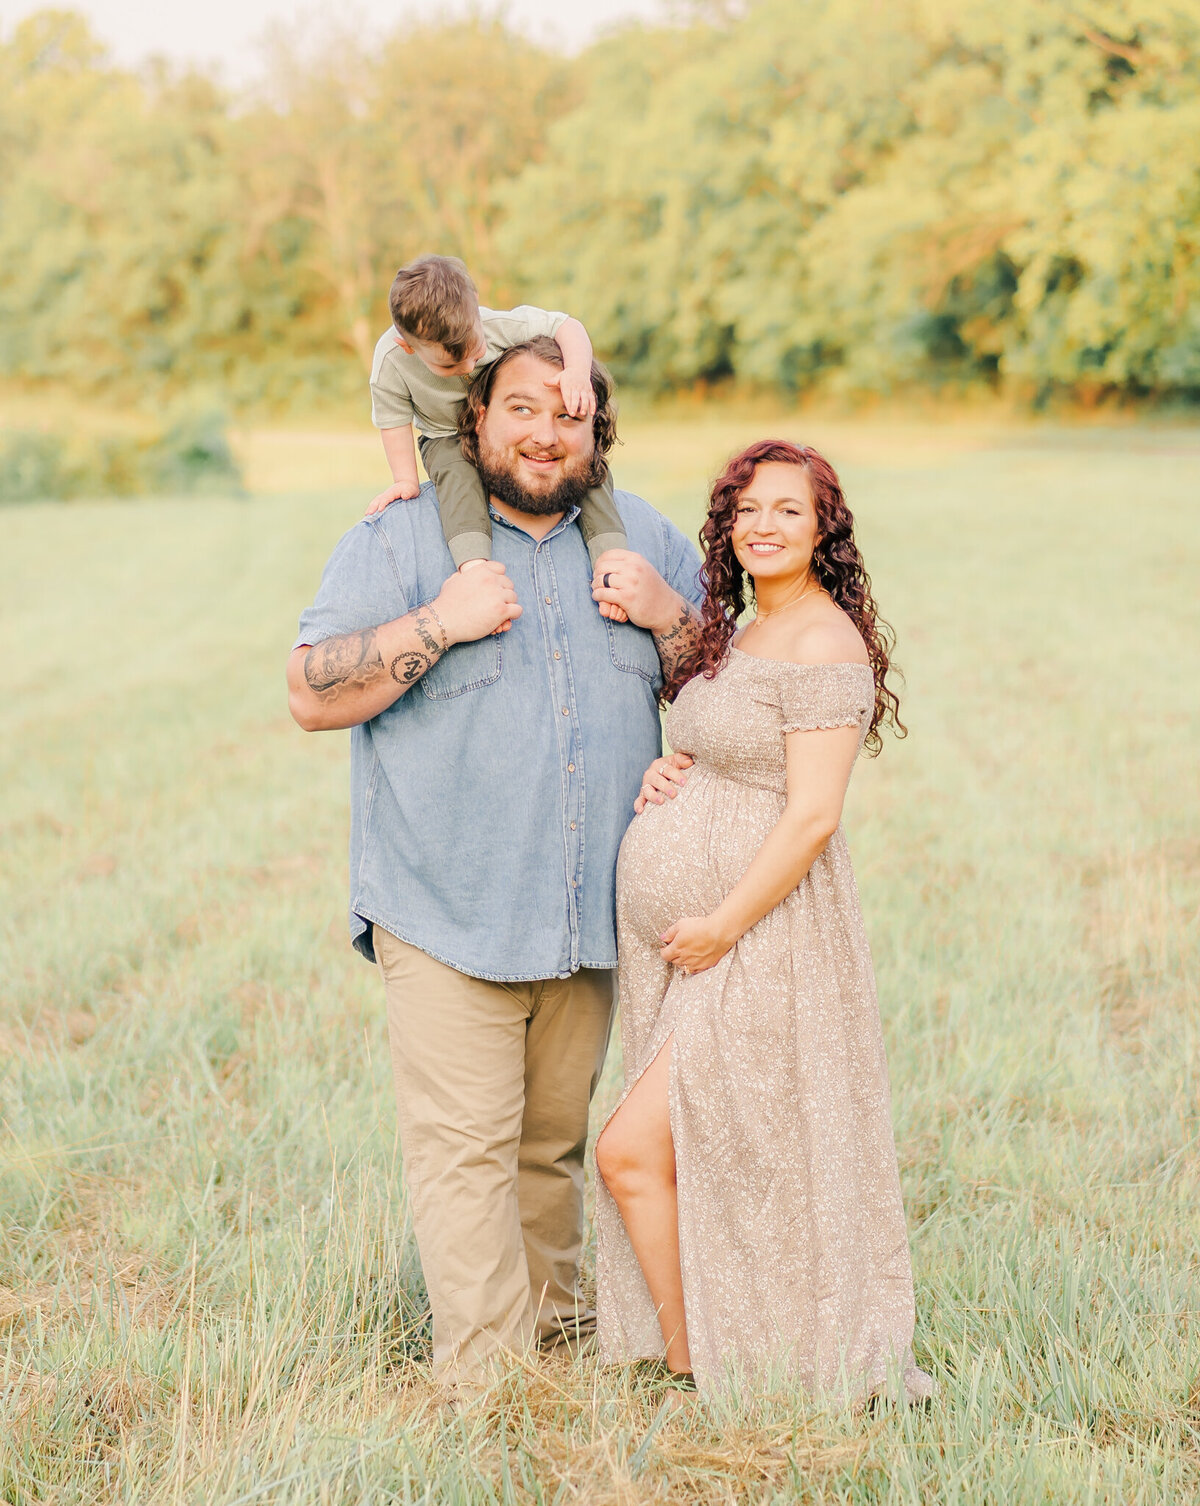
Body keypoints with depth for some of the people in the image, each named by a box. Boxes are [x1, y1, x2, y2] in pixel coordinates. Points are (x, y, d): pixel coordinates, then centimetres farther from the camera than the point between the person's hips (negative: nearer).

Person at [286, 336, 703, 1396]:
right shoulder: (400, 538, -3)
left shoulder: (644, 538, 10)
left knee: (554, 1138, 16)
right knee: (467, 1146, -6)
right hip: (447, 911, -4)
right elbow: (311, 693, -9)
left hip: (590, 911, 4)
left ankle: (551, 1327, 31)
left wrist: (669, 616, -7)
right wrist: (442, 623, -19)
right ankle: (487, 1379, 1)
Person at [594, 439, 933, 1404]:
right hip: (678, 937, 9)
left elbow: (812, 816, -19)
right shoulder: (743, 635, 14)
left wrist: (723, 924, -18)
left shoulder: (824, 643, -14)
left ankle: (691, 1372, 6)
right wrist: (671, 776, 5)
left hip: (757, 939, -9)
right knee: (700, 1166, 12)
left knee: (632, 1152, -9)